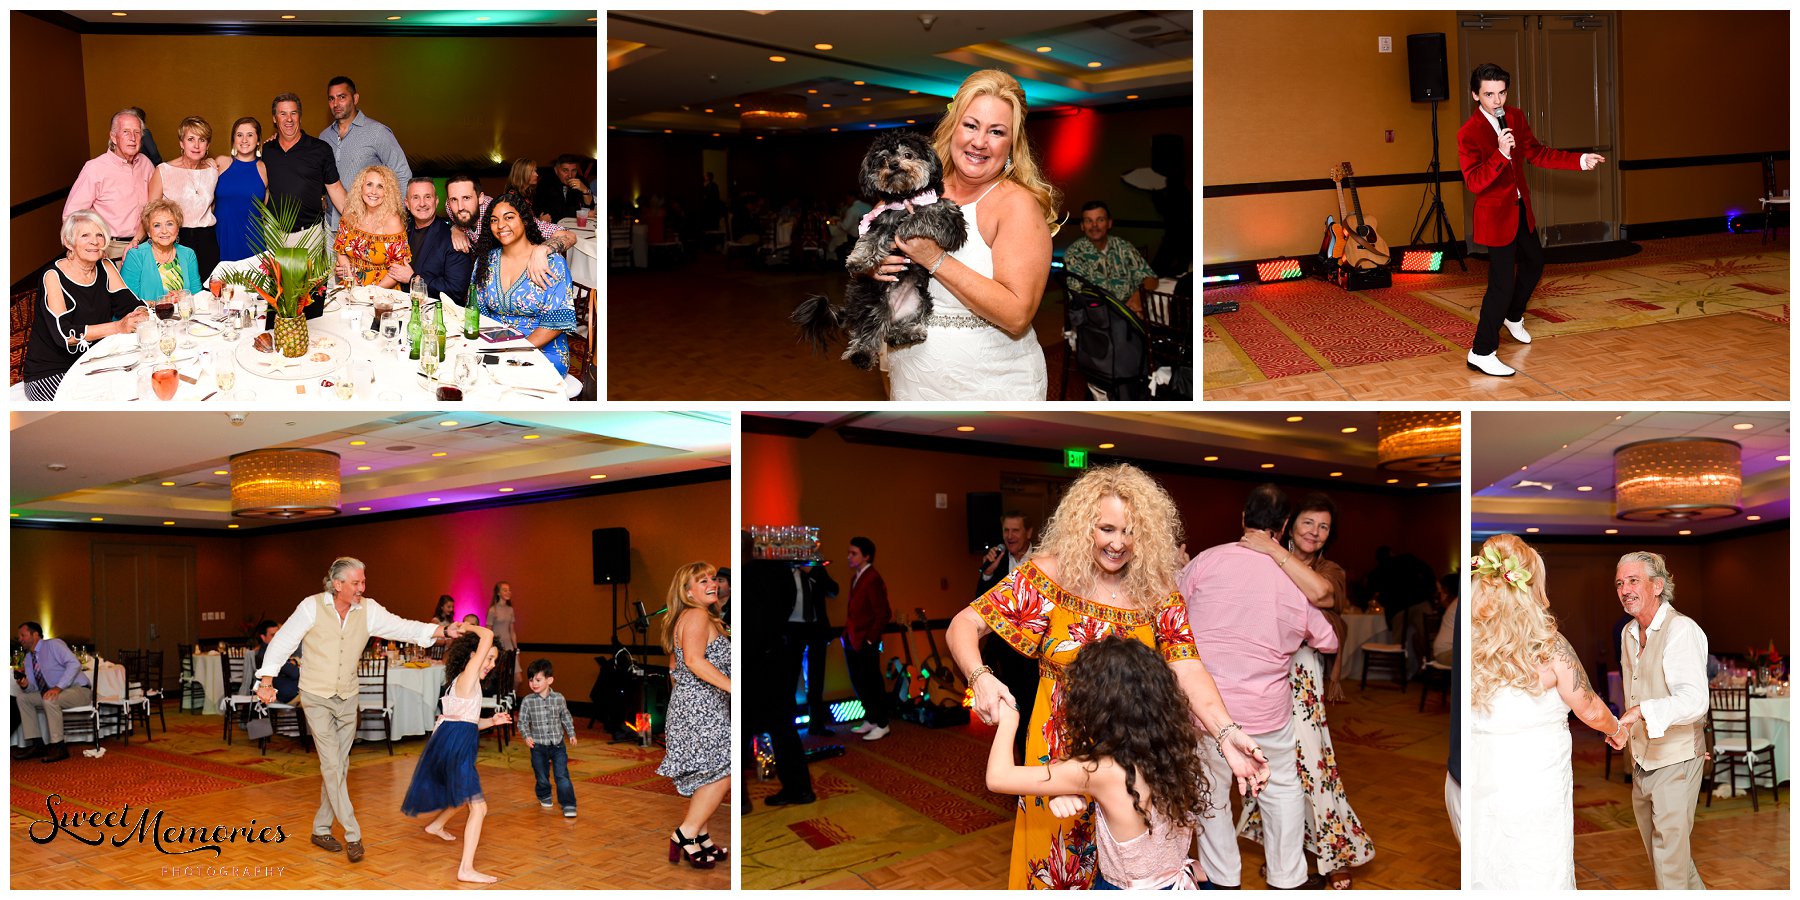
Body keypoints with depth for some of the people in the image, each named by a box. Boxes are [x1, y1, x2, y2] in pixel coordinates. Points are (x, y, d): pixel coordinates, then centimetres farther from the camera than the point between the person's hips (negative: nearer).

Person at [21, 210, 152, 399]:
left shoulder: (106, 268, 5)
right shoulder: (54, 276, -12)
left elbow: (131, 304, -3)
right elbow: (63, 334, -23)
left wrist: (141, 315, -28)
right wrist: (118, 327, -31)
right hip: (49, 374, -6)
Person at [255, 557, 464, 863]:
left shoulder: (368, 610, -5)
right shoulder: (312, 607, -13)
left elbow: (404, 628, -12)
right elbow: (283, 642, -10)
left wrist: (445, 631, -26)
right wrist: (267, 681, -18)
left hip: (348, 699, 4)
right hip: (316, 697, -4)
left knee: (338, 766, 11)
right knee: (332, 765, -9)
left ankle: (321, 829, 25)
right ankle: (352, 834, -7)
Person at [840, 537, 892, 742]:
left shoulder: (872, 580, -16)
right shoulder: (856, 577, 12)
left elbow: (884, 614, -18)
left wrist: (871, 639, -16)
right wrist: (848, 633, 9)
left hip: (865, 643, -9)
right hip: (852, 641, 9)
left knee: (872, 684, 1)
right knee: (859, 683, 16)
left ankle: (881, 725, 11)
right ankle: (870, 720, 29)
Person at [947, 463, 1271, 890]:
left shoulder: (1157, 590, -6)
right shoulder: (1050, 575, -13)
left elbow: (1187, 667, -16)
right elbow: (964, 625, -15)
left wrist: (1227, 733, -33)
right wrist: (980, 678, -36)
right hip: (1062, 750, -2)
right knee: (1059, 862, 12)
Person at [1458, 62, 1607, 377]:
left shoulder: (1515, 117, 0)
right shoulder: (1468, 133, -23)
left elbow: (1536, 154, 10)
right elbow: (1474, 182, -29)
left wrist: (1580, 160, 3)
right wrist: (1501, 154, -41)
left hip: (1521, 209, 8)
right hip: (1496, 215, -8)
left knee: (1533, 263, 26)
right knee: (1502, 283, -10)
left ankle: (1513, 316, 51)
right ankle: (1481, 353, -3)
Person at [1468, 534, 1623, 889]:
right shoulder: (1549, 647, -15)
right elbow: (1590, 712, -2)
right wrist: (1617, 729, 19)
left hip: (1478, 788, 3)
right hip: (1535, 790, -3)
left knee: (1484, 874, 14)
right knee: (1538, 877, 9)